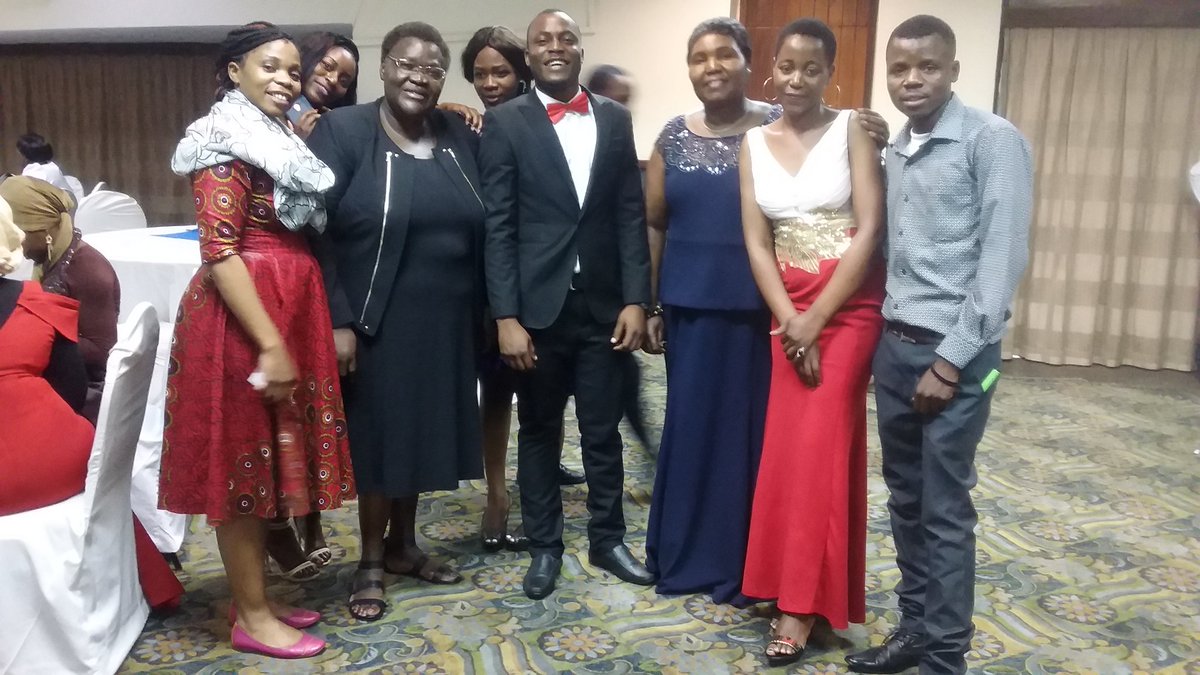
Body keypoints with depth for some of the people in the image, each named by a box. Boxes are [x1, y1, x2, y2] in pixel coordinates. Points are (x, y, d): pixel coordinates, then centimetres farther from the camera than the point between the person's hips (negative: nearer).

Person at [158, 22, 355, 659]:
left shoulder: (282, 142, 16)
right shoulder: (227, 142, -10)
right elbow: (219, 252, -18)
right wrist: (271, 344, -22)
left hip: (290, 312, 8)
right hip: (242, 319, -8)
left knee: (267, 458, 14)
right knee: (242, 461, 1)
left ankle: (256, 597, 27)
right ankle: (252, 617, 13)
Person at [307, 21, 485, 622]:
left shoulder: (461, 137, 6)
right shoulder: (342, 131, -7)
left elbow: (480, 229, 10)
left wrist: (484, 310, 6)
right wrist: (337, 320, -17)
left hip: (446, 323, 5)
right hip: (377, 322, -4)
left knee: (423, 432, 15)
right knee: (380, 434, 6)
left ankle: (403, 543, 35)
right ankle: (371, 562, 25)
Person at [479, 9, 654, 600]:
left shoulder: (615, 119, 7)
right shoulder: (504, 123, -2)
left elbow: (630, 216, 4)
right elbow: (497, 227, -7)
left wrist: (635, 300, -3)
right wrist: (506, 317, -13)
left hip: (604, 305, 2)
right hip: (537, 306, -2)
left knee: (603, 431, 12)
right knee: (539, 432, 12)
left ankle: (607, 539, 29)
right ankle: (544, 546, 27)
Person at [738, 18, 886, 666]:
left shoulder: (851, 129, -4)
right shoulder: (754, 142, 6)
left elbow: (870, 230, -11)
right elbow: (756, 242, 1)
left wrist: (815, 320, -14)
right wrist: (789, 322, -10)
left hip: (849, 306, -3)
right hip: (787, 309, 4)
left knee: (820, 450, -4)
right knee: (786, 451, 6)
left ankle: (801, 603, 8)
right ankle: (793, 584, 23)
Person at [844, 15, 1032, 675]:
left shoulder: (993, 140, -8)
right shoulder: (893, 150, 11)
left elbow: (1003, 258, -13)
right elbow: (891, 250, 11)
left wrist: (950, 360, -15)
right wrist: (888, 339, 2)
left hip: (955, 352, -6)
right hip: (893, 344, 6)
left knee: (945, 511, 1)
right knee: (906, 499, 14)